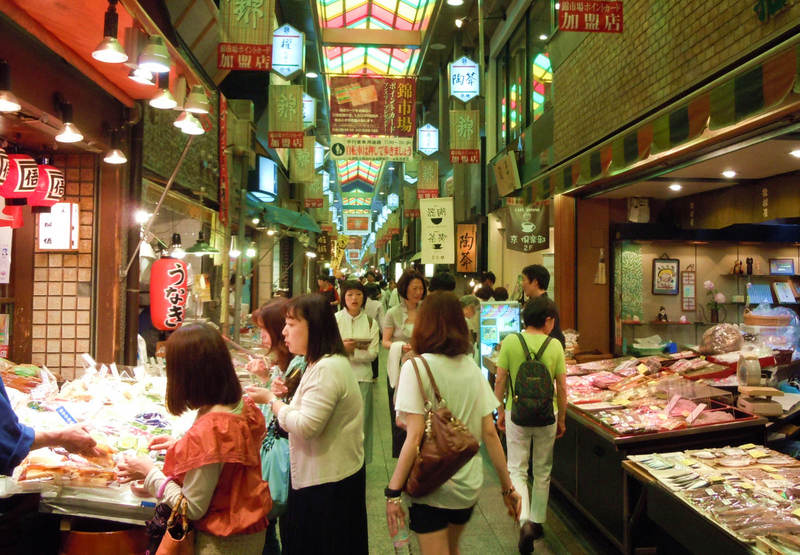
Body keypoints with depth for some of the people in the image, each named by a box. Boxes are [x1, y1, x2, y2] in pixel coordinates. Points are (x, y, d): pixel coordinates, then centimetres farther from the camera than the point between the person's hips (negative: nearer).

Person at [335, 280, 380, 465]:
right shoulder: (334, 319, 3)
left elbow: (373, 354, -3)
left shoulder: (371, 322, 6)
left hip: (362, 376, 1)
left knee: (361, 419, 4)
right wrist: (341, 348, -21)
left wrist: (352, 350, -15)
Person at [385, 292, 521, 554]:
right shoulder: (472, 368, 0)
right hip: (468, 483, 6)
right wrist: (507, 486, 8)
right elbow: (489, 432, 0)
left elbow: (415, 435, -20)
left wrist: (393, 491, -15)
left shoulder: (416, 367, -15)